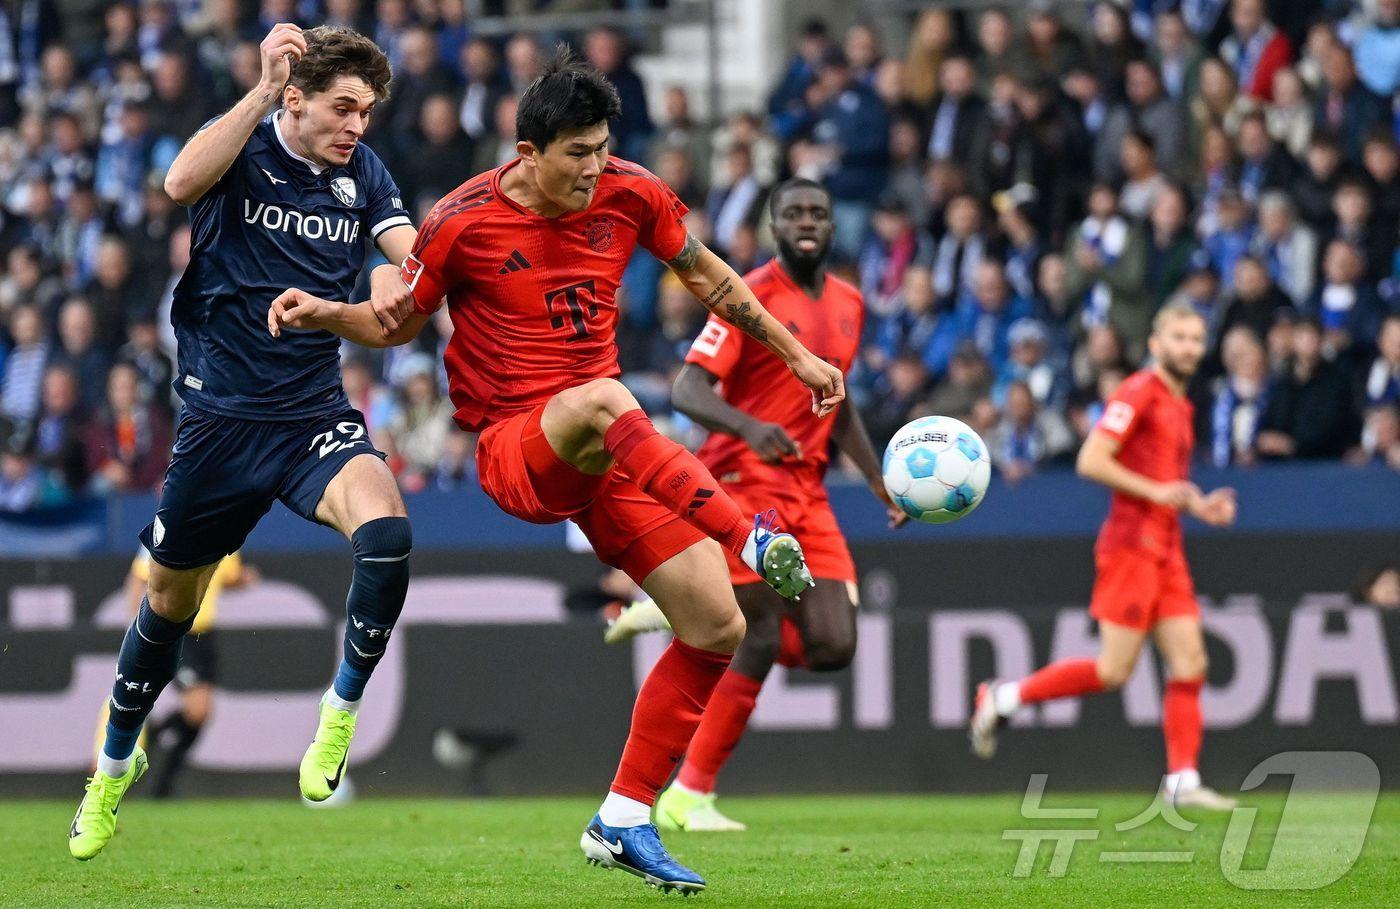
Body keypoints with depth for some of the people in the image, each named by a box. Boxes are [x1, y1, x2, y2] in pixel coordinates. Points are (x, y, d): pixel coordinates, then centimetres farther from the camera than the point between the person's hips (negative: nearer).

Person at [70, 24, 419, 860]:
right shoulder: (244, 147, -8)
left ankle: (343, 710, -5)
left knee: (386, 531, -28)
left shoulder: (362, 174, 3)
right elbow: (183, 182, -30)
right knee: (173, 597, 12)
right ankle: (115, 764, 38)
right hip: (221, 415, -2)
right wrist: (264, 90, -34)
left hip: (315, 413, 2)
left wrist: (398, 276, -32)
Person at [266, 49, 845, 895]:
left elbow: (708, 277, 16)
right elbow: (399, 324, 7)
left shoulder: (629, 195, 0)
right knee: (600, 401, -42)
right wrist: (326, 312, -12)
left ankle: (625, 823, 6)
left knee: (717, 629, -4)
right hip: (514, 448, -5)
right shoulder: (463, 223, -8)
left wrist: (797, 355, 19)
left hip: (608, 451, 5)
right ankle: (752, 537, -47)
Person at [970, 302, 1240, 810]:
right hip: (1131, 546, -9)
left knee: (1190, 664, -1)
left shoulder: (1180, 405, 20)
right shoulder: (1139, 394, -8)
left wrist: (1200, 506, 13)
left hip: (1166, 553, 9)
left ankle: (1182, 782, -1)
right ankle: (1005, 698, 5)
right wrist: (1155, 491, -18)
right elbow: (1090, 462, -16)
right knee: (1114, 670, -10)